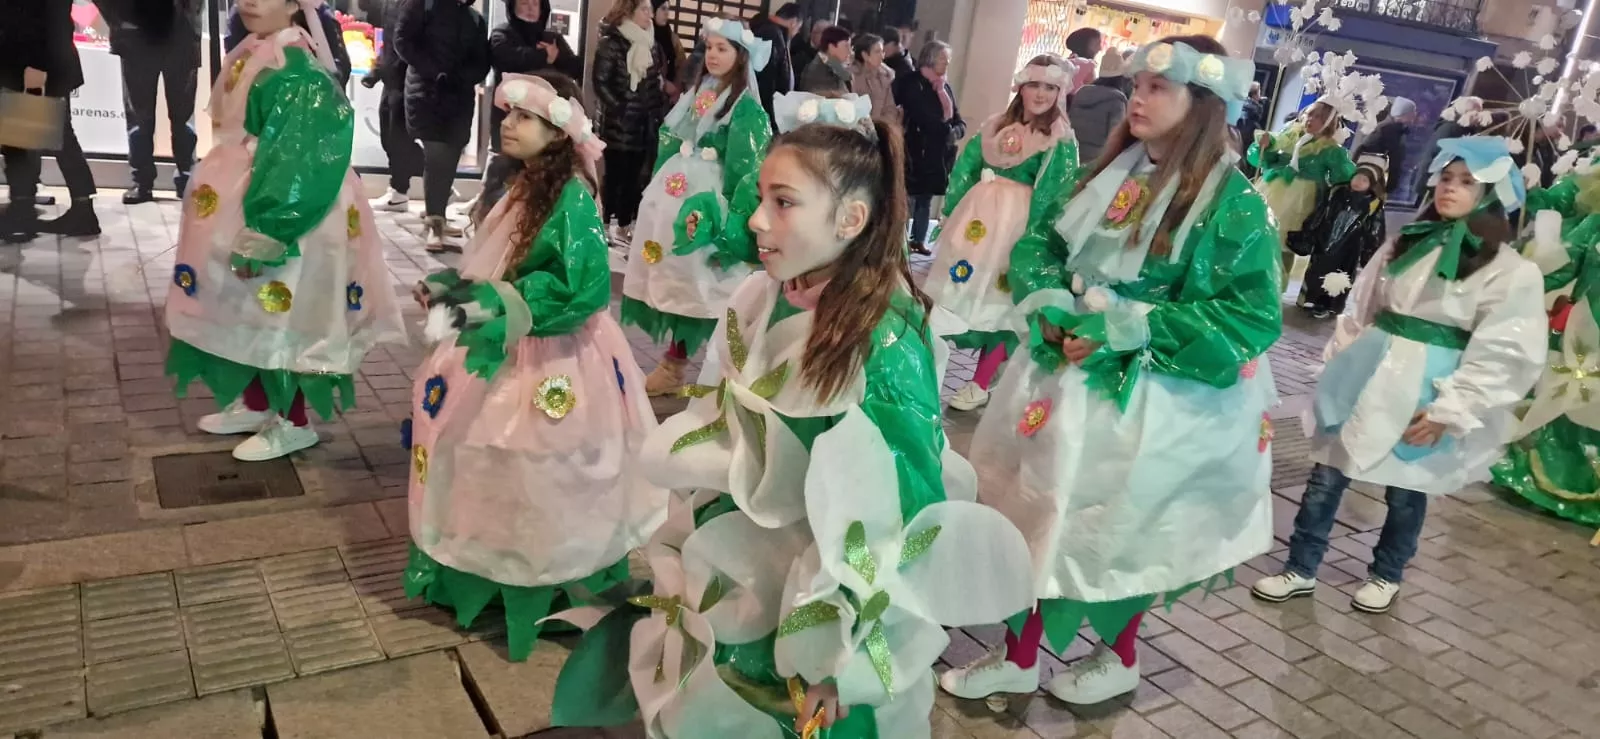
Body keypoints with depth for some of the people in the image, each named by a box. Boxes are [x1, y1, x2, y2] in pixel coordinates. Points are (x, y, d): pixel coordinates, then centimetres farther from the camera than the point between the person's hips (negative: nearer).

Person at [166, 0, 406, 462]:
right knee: (249, 312, 17)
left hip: (279, 209, -9)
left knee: (277, 315, 0)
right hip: (240, 203, 9)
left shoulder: (297, 69, -19)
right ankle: (255, 404, 32)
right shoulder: (251, 54, 11)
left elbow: (297, 156, -24)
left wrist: (266, 226, -28)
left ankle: (293, 423, 13)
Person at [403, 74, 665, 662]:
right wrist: (452, 289, 1)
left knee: (539, 476, 3)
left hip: (551, 362, -9)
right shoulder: (525, 187, 6)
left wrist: (503, 308, -27)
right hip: (505, 352, 9)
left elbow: (586, 289, -27)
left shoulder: (572, 200, -20)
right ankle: (486, 566, 37)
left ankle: (546, 584, 22)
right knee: (493, 462, 19)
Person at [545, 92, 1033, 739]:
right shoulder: (758, 302, -6)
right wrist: (675, 564, 12)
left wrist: (840, 660, -17)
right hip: (728, 587, 6)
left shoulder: (887, 342, -25)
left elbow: (895, 514, -21)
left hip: (817, 611, -6)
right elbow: (703, 447, 6)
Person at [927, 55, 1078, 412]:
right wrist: (951, 211, 2)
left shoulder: (1061, 142, -5)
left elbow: (1055, 196, -12)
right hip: (977, 217, 5)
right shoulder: (995, 127, 11)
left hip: (1018, 226, -5)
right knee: (960, 288, 11)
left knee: (998, 301, 0)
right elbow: (965, 170, 10)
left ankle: (980, 385, 10)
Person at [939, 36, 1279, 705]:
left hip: (1152, 402, -6)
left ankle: (1119, 660, 36)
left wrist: (1129, 330, -23)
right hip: (1073, 376, 6)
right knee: (1041, 510, 13)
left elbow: (1253, 319, -20)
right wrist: (1050, 308, -13)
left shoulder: (1231, 201, -16)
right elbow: (1038, 246, 7)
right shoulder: (1112, 173, 4)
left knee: (1120, 529, 9)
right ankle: (1019, 657, 32)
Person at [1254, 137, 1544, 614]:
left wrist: (1449, 409, -16)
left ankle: (1386, 575, 32)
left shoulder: (1510, 270, -7)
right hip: (1372, 371, 5)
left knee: (1406, 489, 10)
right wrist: (1340, 359, 10)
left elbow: (1504, 354, -12)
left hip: (1426, 388, -4)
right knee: (1326, 473, 5)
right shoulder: (1408, 242, 11)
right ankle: (1300, 569, 16)